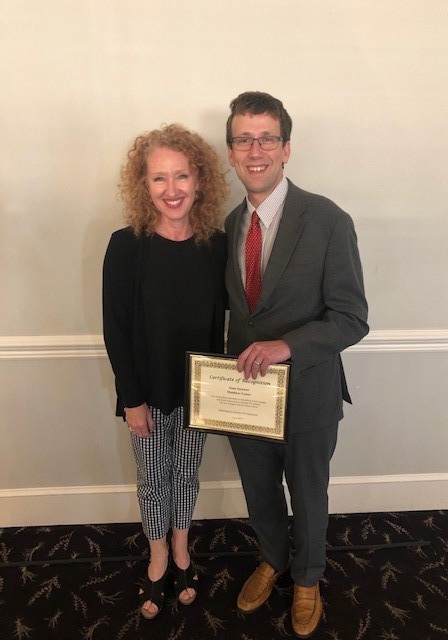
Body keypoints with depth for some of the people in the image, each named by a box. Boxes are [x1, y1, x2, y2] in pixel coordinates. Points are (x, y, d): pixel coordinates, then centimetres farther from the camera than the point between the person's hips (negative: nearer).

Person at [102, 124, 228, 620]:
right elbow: (115, 330, -12)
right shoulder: (125, 246, -16)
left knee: (186, 472, 21)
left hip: (196, 389, 2)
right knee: (152, 478, 17)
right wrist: (131, 398, -11)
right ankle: (158, 559, 44)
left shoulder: (215, 244, -9)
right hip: (148, 391, -2)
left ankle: (181, 552, 47)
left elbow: (217, 323, -1)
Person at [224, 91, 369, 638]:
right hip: (244, 390, 4)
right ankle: (272, 560, 57)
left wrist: (286, 345, -30)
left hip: (306, 393, -4)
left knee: (307, 495, 21)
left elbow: (351, 318, -16)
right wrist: (234, 366, -2)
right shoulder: (229, 224, 0)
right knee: (258, 491, 25)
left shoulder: (328, 221, -18)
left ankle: (307, 578, 52)